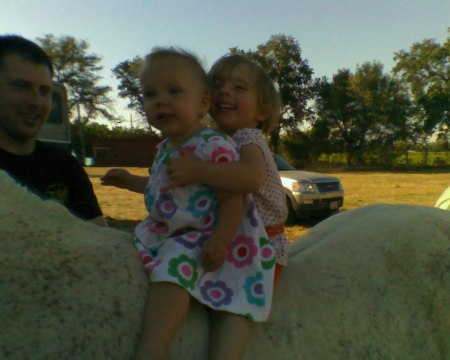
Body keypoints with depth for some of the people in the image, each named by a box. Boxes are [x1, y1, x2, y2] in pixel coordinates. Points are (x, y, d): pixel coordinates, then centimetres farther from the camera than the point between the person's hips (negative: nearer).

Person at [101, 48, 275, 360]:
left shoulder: (215, 147, -18)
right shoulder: (165, 149, 11)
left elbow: (231, 199, -22)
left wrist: (219, 240, -34)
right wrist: (130, 180, 26)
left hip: (208, 239, -9)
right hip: (169, 235, 10)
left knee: (176, 263, -31)